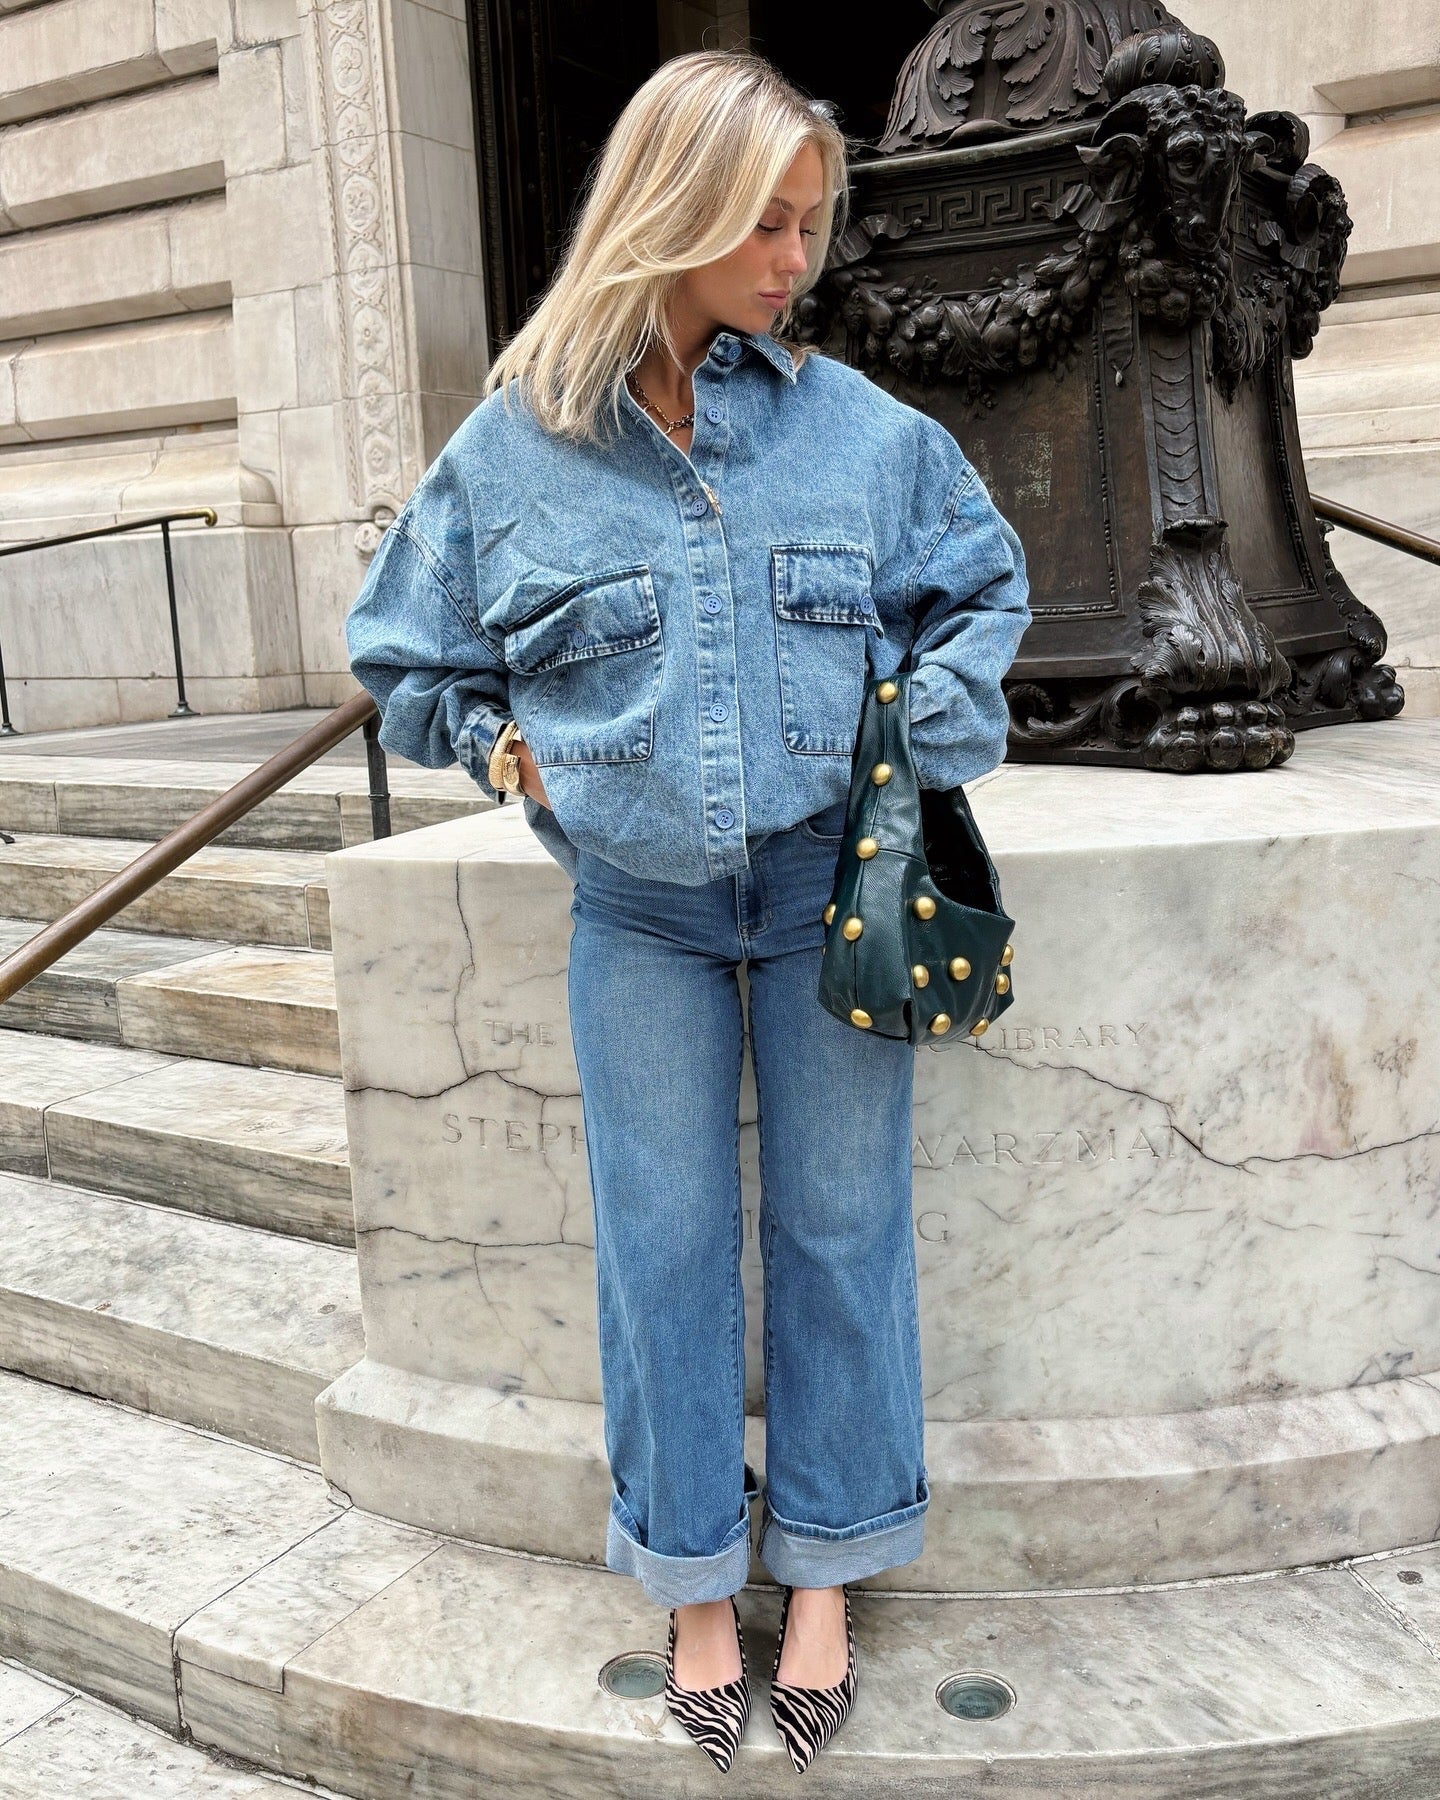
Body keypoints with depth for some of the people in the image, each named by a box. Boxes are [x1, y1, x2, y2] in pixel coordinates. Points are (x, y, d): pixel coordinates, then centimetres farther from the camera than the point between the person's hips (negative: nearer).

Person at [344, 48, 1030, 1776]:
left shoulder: (857, 425, -1)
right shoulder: (515, 445, -2)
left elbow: (980, 585, 13)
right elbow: (407, 657, 11)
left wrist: (942, 714, -2)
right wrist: (518, 753, 0)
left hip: (828, 887, 1)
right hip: (637, 909, 0)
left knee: (838, 1226, 8)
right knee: (663, 1240, 8)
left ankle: (822, 1570, 28)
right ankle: (695, 1579, 28)